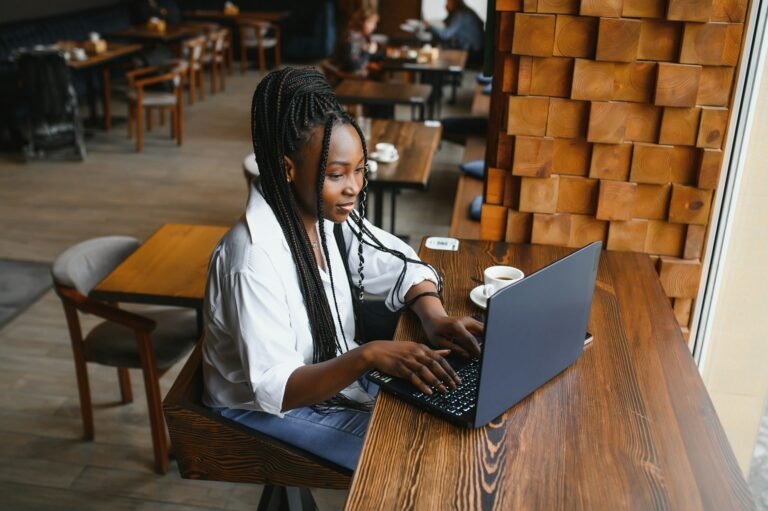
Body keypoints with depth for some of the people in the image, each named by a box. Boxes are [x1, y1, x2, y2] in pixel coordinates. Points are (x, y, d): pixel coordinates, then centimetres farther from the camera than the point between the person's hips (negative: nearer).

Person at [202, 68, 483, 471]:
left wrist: (434, 318, -21)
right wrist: (368, 355, -44)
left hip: (330, 374, 7)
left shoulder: (328, 214, -9)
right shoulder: (255, 257, -32)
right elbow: (274, 388, -32)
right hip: (265, 408, -7)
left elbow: (402, 266, -1)